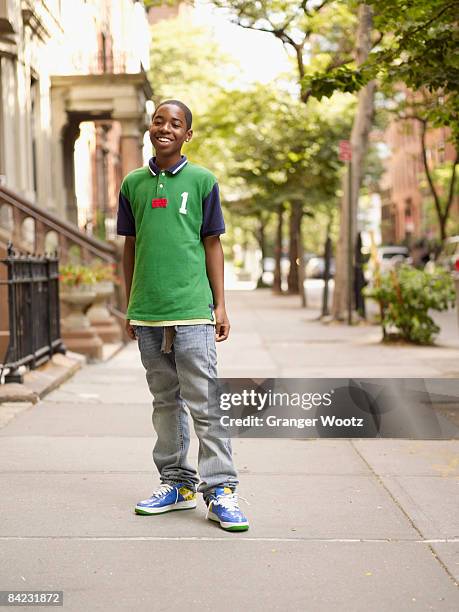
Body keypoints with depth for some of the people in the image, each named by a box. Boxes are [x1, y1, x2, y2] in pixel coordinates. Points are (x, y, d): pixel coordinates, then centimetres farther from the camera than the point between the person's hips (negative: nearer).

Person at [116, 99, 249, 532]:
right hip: (147, 314, 4)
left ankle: (220, 489, -1)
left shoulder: (202, 181, 3)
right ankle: (177, 483, 22)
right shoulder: (133, 184, 11)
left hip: (192, 310, -3)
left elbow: (212, 245, 5)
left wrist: (220, 305, 0)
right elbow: (130, 248, 15)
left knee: (203, 402, -6)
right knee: (165, 401, 12)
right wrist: (130, 308, 13)